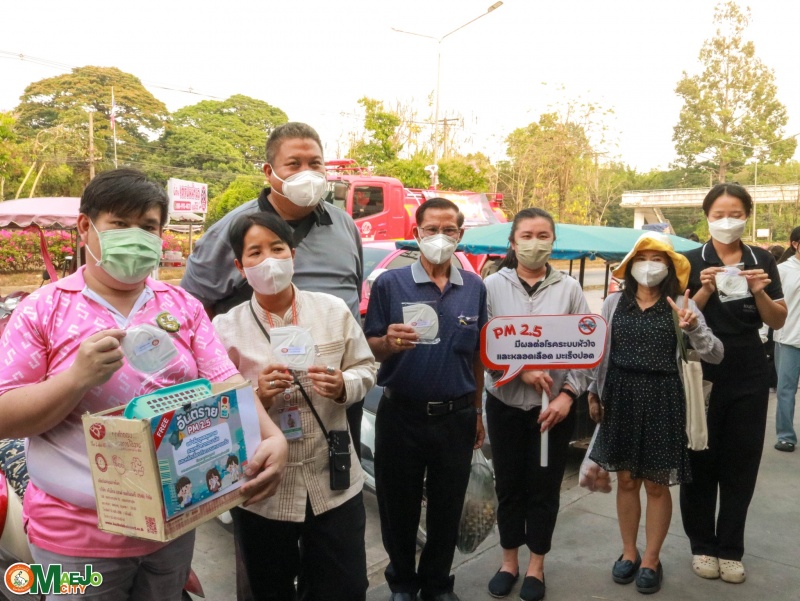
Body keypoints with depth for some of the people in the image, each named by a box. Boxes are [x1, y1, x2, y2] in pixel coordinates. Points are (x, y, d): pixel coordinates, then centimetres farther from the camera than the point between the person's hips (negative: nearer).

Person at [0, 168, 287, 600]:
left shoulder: (184, 307, 1)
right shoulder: (43, 310, -7)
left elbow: (227, 384, -5)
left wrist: (272, 437, -22)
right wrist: (79, 376, -24)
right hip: (77, 533, -2)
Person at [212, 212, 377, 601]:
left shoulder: (333, 310, -1)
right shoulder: (226, 328, -6)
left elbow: (366, 368, 5)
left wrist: (343, 386, -16)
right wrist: (257, 396, -23)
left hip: (334, 483, 1)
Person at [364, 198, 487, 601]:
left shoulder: (475, 288, 4)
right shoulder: (390, 284, -5)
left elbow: (477, 356, 10)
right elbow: (370, 350, -4)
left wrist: (477, 411, 11)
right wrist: (390, 343, -26)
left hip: (456, 417, 2)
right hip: (401, 416, -2)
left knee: (447, 509, 15)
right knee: (399, 507, 13)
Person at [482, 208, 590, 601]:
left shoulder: (569, 289, -1)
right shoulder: (493, 285, -3)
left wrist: (568, 394, -11)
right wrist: (520, 368, -17)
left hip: (555, 405, 0)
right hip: (505, 401, 0)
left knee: (545, 487, 11)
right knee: (508, 484, 13)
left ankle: (536, 566, 31)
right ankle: (509, 561, 33)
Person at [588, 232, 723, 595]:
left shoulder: (680, 306, -4)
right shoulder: (614, 303, 3)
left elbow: (715, 356, -10)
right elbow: (601, 352, 10)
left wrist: (693, 328, -27)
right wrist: (594, 393, 9)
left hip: (662, 398, -2)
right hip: (621, 397, 2)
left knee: (656, 484, 9)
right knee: (626, 480, 14)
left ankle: (651, 559, 28)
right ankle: (629, 552, 32)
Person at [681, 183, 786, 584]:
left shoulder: (762, 261, 5)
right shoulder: (692, 261, -3)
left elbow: (778, 322, 4)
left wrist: (759, 293, -14)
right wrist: (707, 290, -22)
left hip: (748, 376, 2)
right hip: (702, 374, -2)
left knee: (741, 463, 9)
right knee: (700, 461, 5)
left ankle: (730, 550, 23)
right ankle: (702, 545, 21)